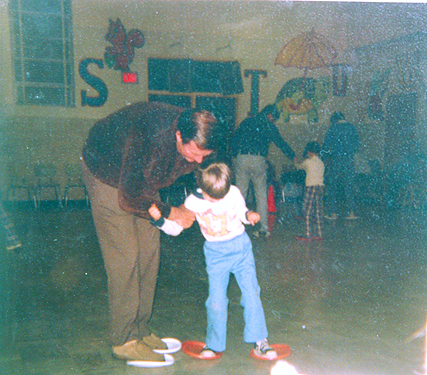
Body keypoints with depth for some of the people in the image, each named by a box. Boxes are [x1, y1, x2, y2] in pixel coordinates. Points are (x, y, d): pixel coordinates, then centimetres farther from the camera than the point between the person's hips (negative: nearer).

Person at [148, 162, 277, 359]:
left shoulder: (234, 193, -9)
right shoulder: (192, 202, -10)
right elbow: (175, 228, -4)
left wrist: (249, 215, -14)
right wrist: (160, 220, -21)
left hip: (240, 247, 1)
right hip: (215, 253, 0)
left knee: (251, 293, 0)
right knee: (216, 300, -2)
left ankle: (260, 342, 14)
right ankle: (214, 344, 18)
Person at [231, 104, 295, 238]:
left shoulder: (247, 121, 15)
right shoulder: (269, 126, 6)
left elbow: (234, 139, 12)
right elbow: (281, 143, 11)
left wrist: (235, 156, 16)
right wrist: (293, 157, 22)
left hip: (241, 159, 2)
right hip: (259, 161, -2)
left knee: (240, 193, 4)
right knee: (261, 195, 6)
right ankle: (264, 228, 7)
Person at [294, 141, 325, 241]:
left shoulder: (308, 161, -4)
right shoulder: (321, 163, 13)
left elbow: (298, 166, 13)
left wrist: (296, 162, 36)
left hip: (311, 187, -7)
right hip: (320, 187, 7)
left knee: (307, 211, -3)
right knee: (318, 212, 9)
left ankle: (308, 234, -5)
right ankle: (319, 234, 12)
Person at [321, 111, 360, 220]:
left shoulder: (333, 128, -3)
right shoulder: (352, 127, 8)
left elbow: (326, 145, -4)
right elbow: (357, 145, 11)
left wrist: (325, 159, 6)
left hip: (335, 159, -3)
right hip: (349, 160, 3)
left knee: (332, 186, 4)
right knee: (349, 186, 8)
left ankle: (333, 213, 3)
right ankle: (350, 212, 6)